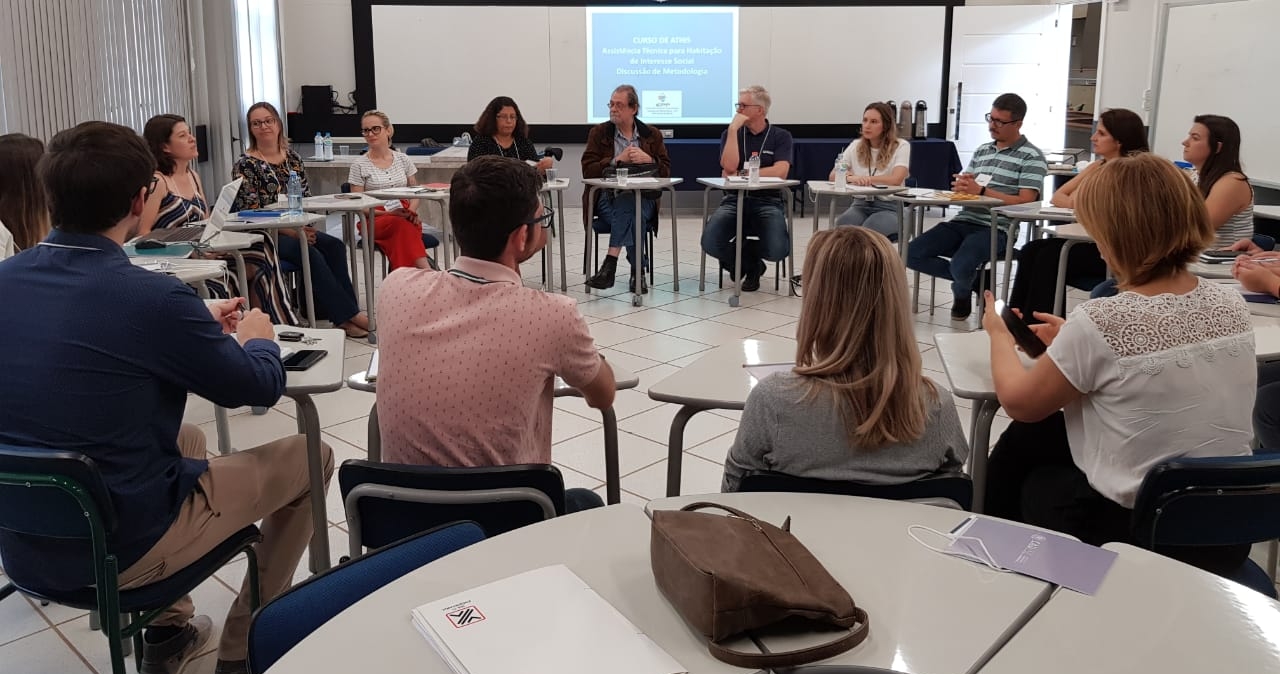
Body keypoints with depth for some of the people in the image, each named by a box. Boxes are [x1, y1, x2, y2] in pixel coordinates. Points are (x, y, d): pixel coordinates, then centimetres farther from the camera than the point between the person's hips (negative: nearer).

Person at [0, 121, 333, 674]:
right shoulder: (151, 297, -25)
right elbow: (261, 388, -9)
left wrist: (200, 324, 19)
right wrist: (258, 339, 13)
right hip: (119, 547, -7)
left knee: (188, 438, 32)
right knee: (308, 457, 9)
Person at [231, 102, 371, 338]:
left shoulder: (293, 158, 12)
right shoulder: (245, 165, -4)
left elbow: (307, 197, 14)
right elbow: (251, 212, -10)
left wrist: (306, 227, -6)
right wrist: (290, 231, -19)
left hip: (296, 228, 5)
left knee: (334, 245, -23)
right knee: (311, 254, -31)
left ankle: (343, 316, -26)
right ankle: (350, 315, -28)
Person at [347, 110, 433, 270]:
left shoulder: (403, 159, 14)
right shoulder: (359, 165, 5)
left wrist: (412, 211, -7)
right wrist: (388, 213, -14)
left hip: (405, 217, 3)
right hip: (374, 220, -3)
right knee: (401, 224, -38)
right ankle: (427, 272, -54)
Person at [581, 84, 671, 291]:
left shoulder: (652, 135, 14)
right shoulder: (599, 132, 11)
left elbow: (666, 171, 8)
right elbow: (587, 169, -1)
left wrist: (648, 159, -12)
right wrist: (617, 160, -12)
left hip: (642, 198, 1)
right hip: (607, 197, 0)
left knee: (626, 206, -35)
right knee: (628, 215, -33)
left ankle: (610, 264, -33)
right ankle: (637, 270, -28)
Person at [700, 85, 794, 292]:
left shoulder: (781, 136, 5)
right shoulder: (730, 134, 10)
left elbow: (780, 172, -12)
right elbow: (729, 167, -8)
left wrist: (741, 175, -11)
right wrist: (734, 129, -10)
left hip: (769, 201, -1)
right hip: (735, 199, 1)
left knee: (778, 250, -29)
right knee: (710, 243, -27)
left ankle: (738, 254, 8)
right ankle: (751, 265, 5)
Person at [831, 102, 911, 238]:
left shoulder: (901, 146, 0)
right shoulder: (855, 146, 13)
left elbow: (896, 179, -16)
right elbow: (833, 176, 2)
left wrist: (864, 178, -16)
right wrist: (850, 177, -21)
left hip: (889, 207, -3)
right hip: (861, 205, 3)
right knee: (842, 226, -32)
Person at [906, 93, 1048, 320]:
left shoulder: (1032, 157, -1)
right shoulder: (982, 150, 20)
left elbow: (1025, 202, -11)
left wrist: (981, 191, -17)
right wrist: (961, 184, -7)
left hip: (996, 228, -7)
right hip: (963, 221, 7)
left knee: (961, 266, -33)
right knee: (912, 254, -11)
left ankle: (962, 292, 8)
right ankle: (972, 278, 10)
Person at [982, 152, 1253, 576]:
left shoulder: (1099, 322, -25)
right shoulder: (1231, 304, -6)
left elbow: (1019, 403, -9)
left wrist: (999, 334, 9)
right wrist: (1071, 344, 16)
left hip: (1133, 535, -6)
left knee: (1025, 442, 22)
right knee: (1049, 434, 24)